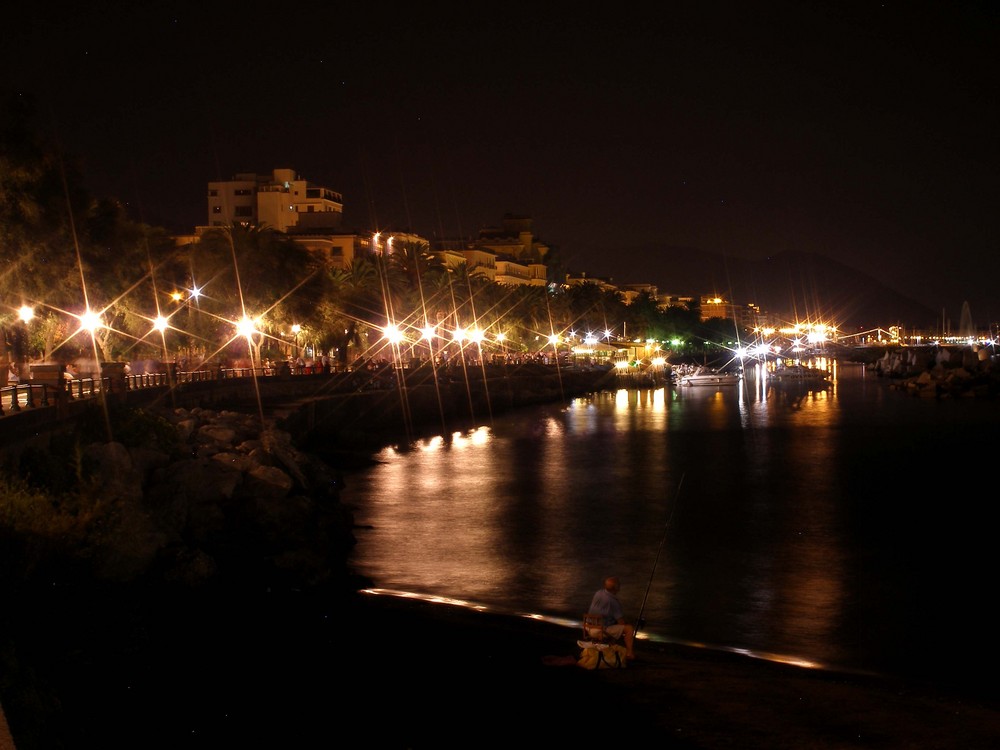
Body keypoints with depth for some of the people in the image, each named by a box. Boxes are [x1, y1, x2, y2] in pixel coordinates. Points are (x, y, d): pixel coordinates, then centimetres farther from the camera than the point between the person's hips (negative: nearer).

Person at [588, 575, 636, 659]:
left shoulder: (598, 593, -1)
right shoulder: (613, 601, -23)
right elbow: (621, 622, -19)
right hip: (604, 630, -9)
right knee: (630, 628, -9)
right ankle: (629, 653, -3)